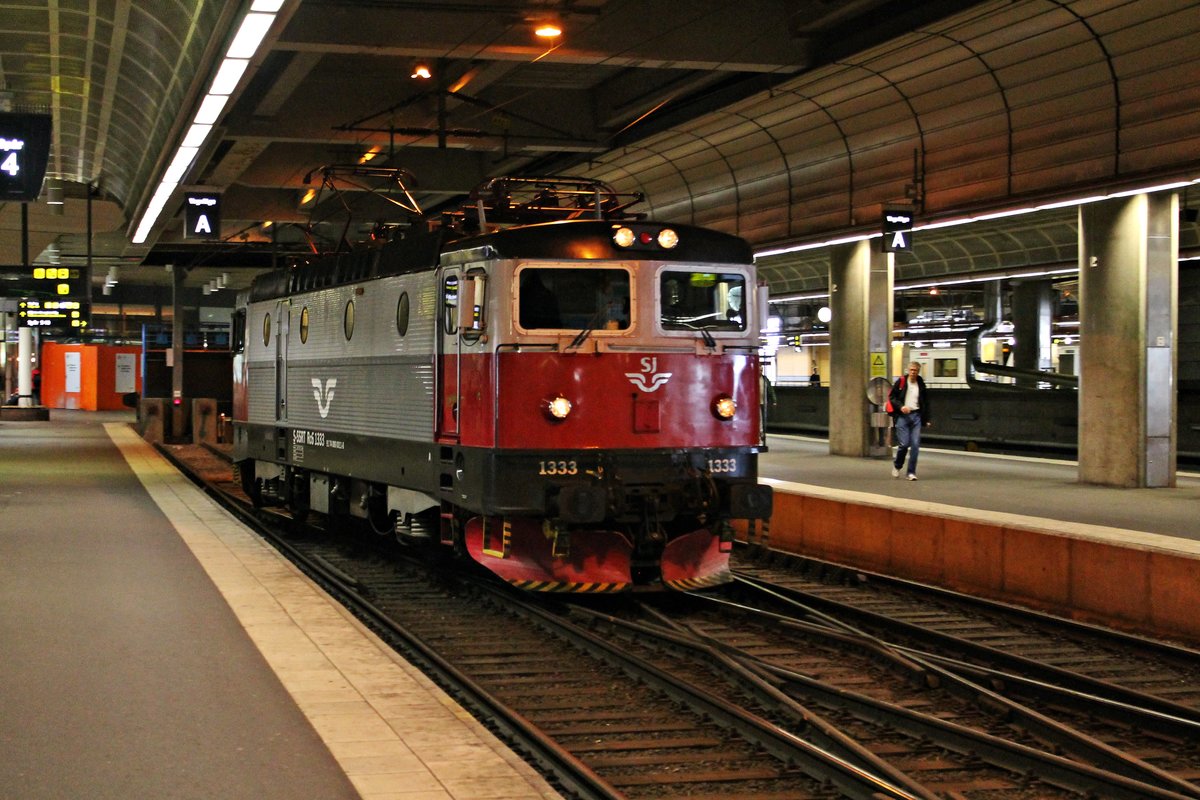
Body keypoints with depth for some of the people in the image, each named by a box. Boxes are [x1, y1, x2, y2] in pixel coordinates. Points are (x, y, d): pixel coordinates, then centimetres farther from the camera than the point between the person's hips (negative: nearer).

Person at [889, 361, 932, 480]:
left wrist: (927, 419, 9)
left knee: (915, 445, -4)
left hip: (916, 416, 3)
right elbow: (891, 397, 1)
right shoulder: (901, 382, 0)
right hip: (902, 416, -3)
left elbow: (926, 403, 14)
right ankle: (897, 466, 18)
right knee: (904, 444, -9)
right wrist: (901, 406, -15)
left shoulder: (921, 384, 9)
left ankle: (911, 472, 2)